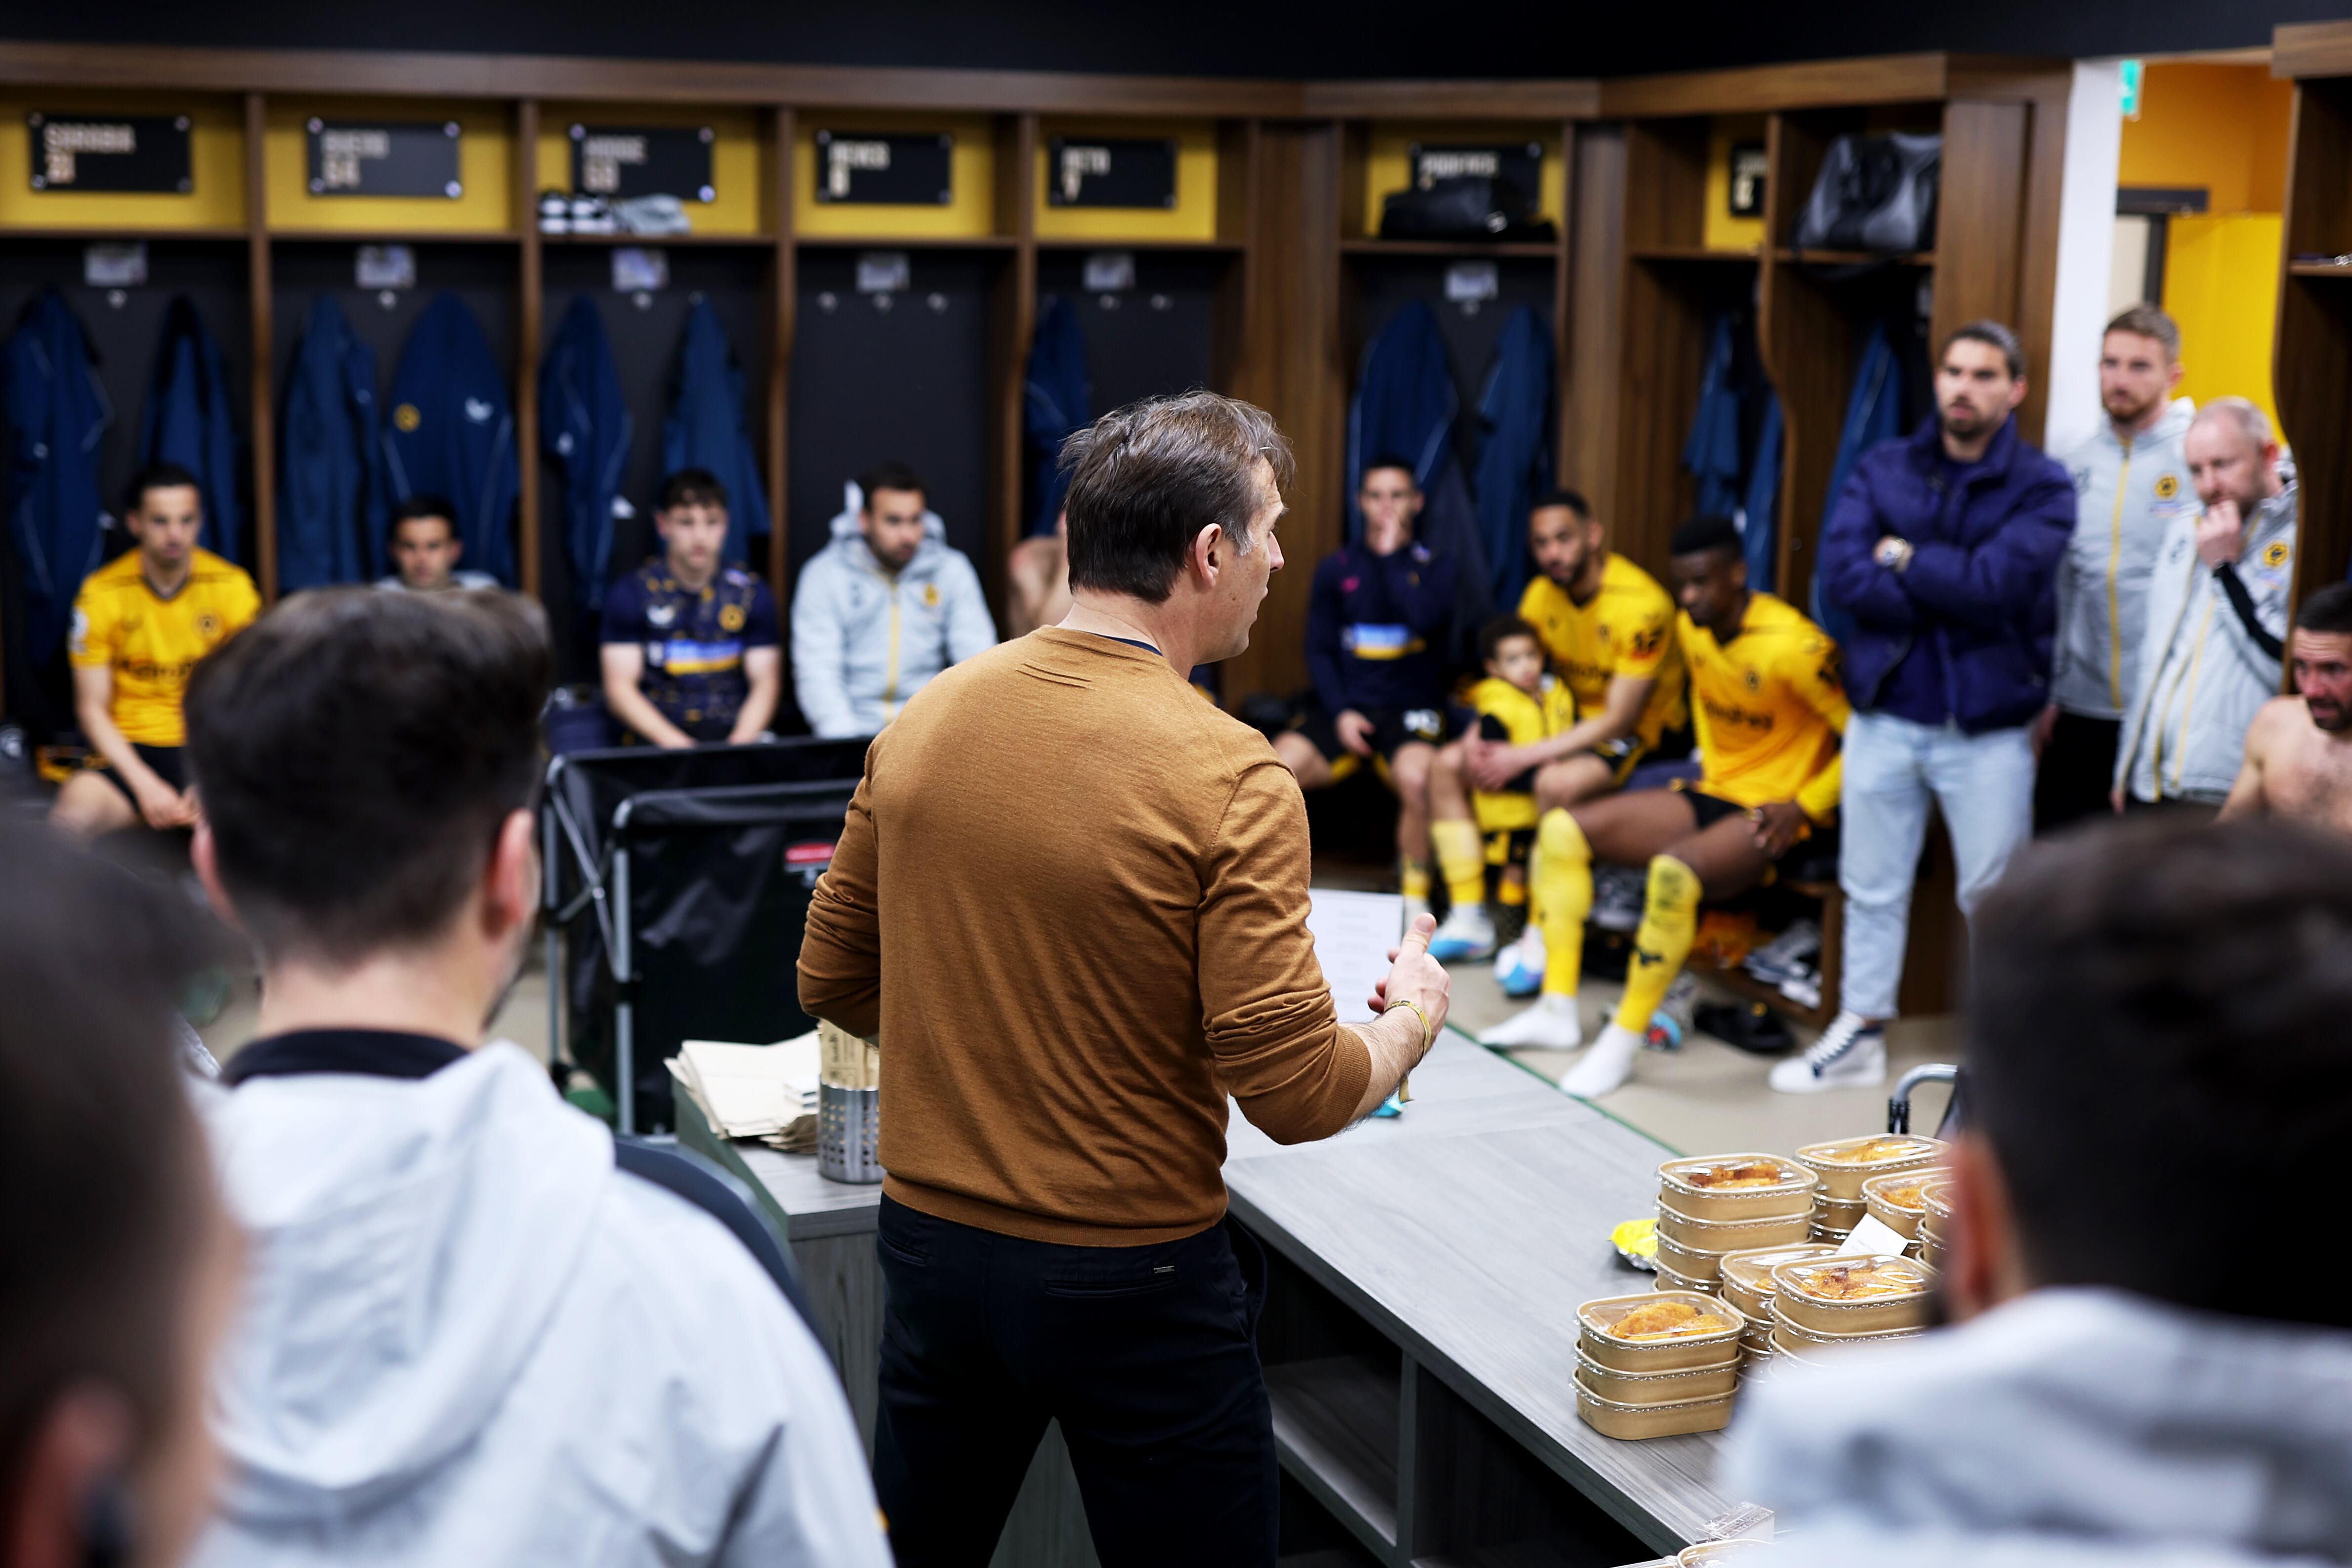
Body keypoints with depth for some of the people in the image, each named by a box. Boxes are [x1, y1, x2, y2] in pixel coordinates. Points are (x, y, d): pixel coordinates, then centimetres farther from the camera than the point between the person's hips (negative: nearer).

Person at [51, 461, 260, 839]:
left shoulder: (232, 586, -1)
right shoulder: (102, 592, -3)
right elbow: (92, 709, -1)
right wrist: (145, 785, -15)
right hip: (132, 749, 0)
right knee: (74, 814, -33)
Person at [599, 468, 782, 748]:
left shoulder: (753, 593, 11)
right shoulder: (630, 594, 5)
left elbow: (766, 683, 7)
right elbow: (619, 686, -1)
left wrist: (742, 738, -13)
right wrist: (673, 741, -16)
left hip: (733, 738, 3)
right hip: (655, 748, -3)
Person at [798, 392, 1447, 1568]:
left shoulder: (923, 722, -3)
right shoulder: (1230, 778, -20)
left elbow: (833, 982, 7)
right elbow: (1296, 1093, -19)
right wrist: (1412, 1017, 1)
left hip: (930, 1246, 5)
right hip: (1137, 1282, -5)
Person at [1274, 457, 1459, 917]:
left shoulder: (1436, 566, 6)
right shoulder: (1336, 568, 12)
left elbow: (1426, 619, -16)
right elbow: (1319, 650, 8)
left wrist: (1394, 554, -8)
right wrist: (1340, 713, -6)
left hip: (1411, 707, -2)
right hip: (1346, 704, 2)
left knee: (1417, 779, -35)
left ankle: (1415, 894, -15)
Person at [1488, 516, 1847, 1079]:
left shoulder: (1793, 646, -21)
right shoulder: (1691, 628, 4)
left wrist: (1801, 808, -21)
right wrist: (1711, 767, 14)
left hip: (1774, 815, -9)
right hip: (1713, 793, 9)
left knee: (1675, 868, -38)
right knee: (1563, 829, -4)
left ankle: (1623, 1044, -25)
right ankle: (1558, 1011, -3)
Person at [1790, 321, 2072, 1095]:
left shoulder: (2041, 487, -5)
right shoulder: (1884, 469, 4)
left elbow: (1999, 583, -20)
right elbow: (1841, 572, -11)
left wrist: (1905, 559, -9)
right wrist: (1953, 597, -15)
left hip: (1987, 729, -3)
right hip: (1884, 714, 3)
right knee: (1873, 888, 13)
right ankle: (1860, 1037, 25)